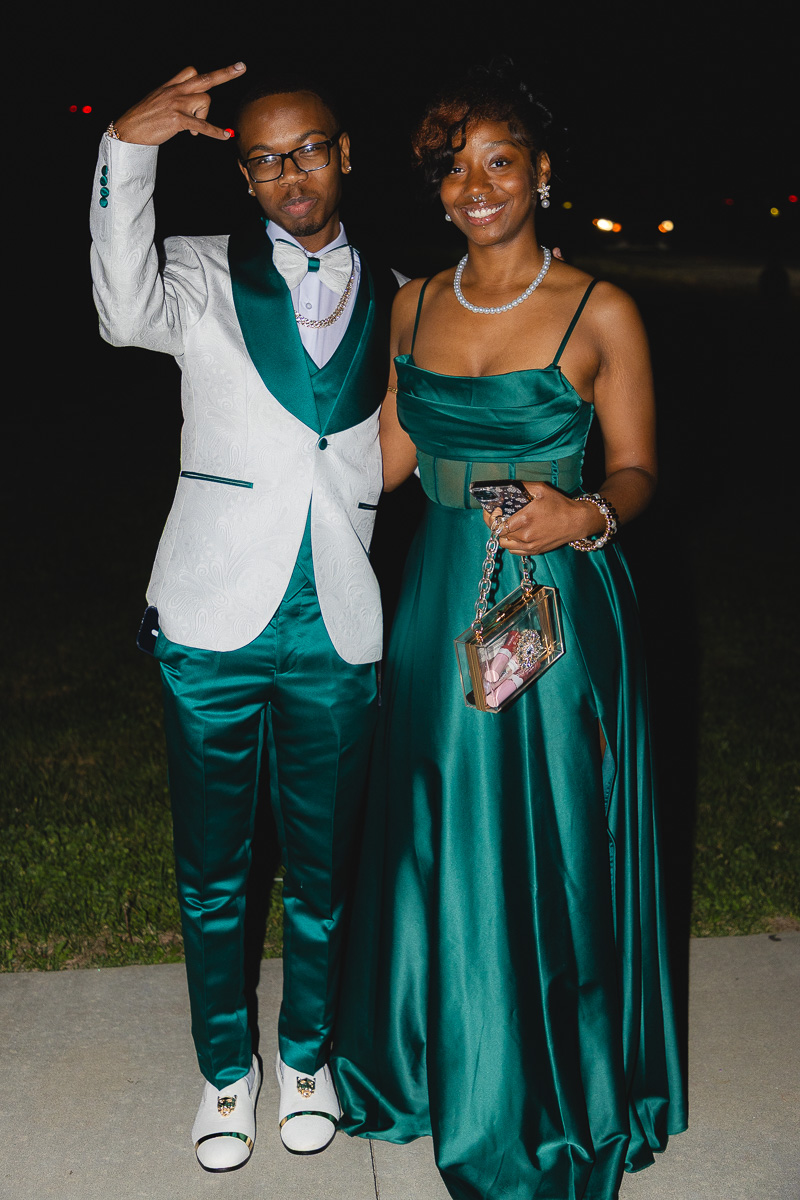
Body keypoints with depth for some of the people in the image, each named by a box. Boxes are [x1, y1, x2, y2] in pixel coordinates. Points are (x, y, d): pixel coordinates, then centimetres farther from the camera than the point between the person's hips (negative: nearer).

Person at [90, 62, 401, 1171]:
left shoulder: (395, 301, 8)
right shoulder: (206, 277, 1)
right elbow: (127, 311, -23)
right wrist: (128, 148, -32)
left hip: (338, 632, 2)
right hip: (214, 623, -1)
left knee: (323, 869, 14)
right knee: (211, 867, 12)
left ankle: (307, 1054, 37)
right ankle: (227, 1068, 33)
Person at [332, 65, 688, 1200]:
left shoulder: (600, 312, -8)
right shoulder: (416, 303, 6)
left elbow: (638, 469, -5)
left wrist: (584, 515, -25)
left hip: (559, 609, -4)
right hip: (442, 600, 5)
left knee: (548, 855, 7)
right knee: (439, 841, 16)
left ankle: (553, 1096, 32)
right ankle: (444, 1057, 41)